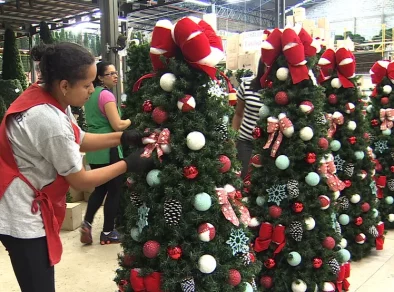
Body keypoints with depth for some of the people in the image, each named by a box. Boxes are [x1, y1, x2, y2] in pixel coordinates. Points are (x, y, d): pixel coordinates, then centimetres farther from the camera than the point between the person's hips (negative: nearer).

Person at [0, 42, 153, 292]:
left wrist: (124, 137, -1)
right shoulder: (51, 122, -30)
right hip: (23, 217, -9)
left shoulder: (43, 96, -3)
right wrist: (128, 164, -10)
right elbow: (81, 181, -18)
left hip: (24, 208, 9)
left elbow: (79, 140, 10)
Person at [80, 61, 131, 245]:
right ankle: (108, 233, 12)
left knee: (100, 188, 20)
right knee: (115, 190, 4)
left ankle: (86, 223, 12)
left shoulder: (91, 94, 12)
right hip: (107, 150, -9)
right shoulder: (106, 95, -15)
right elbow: (118, 125, -20)